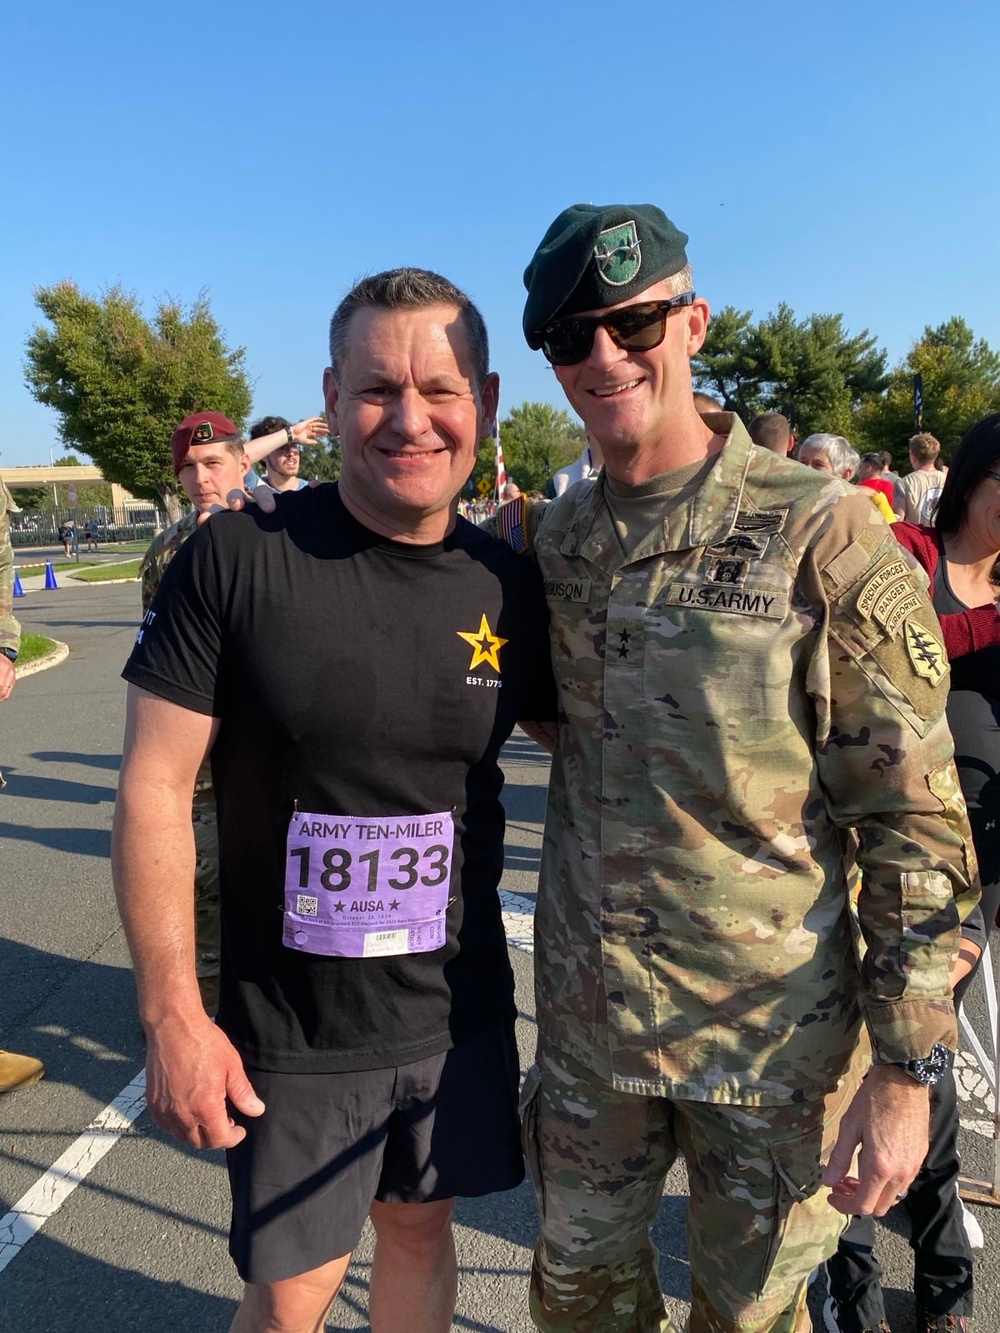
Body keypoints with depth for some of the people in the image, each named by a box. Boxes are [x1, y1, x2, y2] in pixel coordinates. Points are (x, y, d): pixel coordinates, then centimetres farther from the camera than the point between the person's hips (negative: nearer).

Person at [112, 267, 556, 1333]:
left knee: (421, 1228, 23)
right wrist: (172, 1014, -12)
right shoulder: (236, 559, -15)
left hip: (460, 1008, 3)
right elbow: (155, 787, -12)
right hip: (289, 1030, -2)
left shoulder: (508, 586, -5)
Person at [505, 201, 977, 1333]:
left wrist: (903, 1072, -12)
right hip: (586, 1024, 4)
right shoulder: (547, 538, 1)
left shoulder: (823, 534, -14)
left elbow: (917, 825, -12)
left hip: (777, 1033, -3)